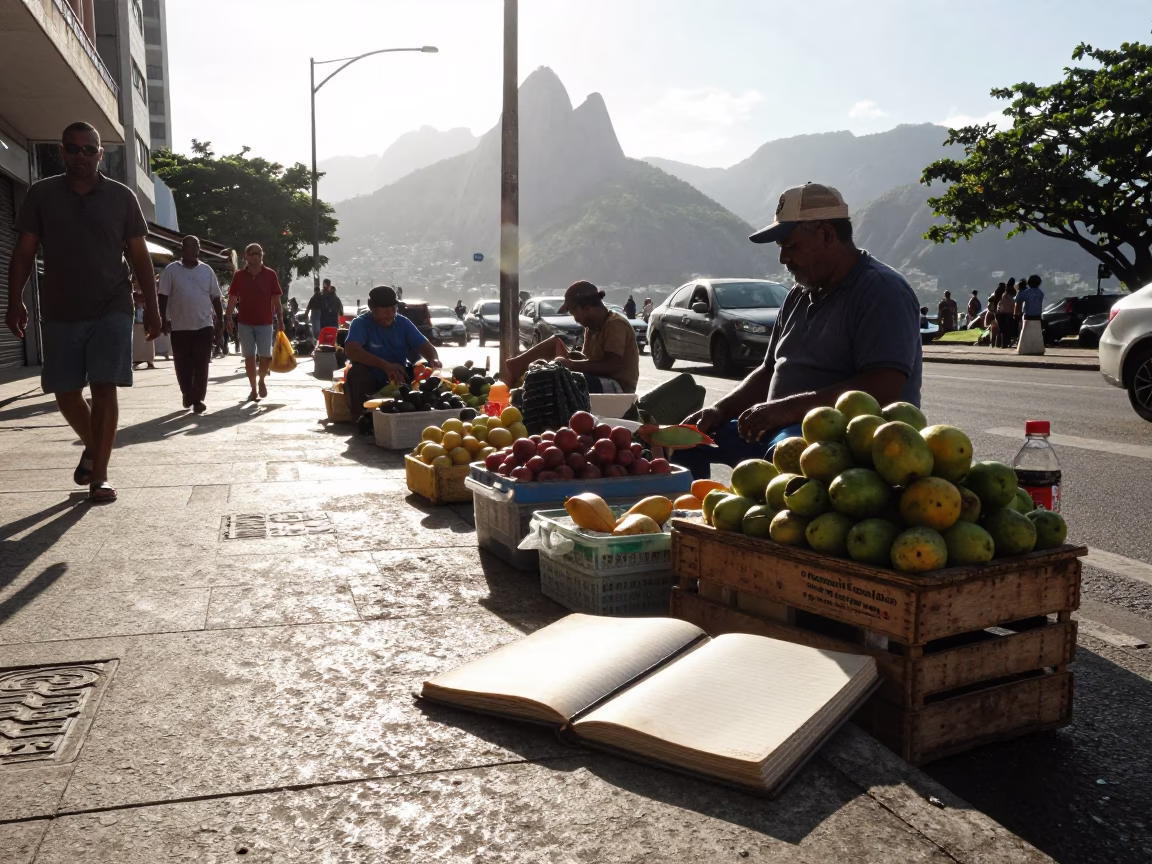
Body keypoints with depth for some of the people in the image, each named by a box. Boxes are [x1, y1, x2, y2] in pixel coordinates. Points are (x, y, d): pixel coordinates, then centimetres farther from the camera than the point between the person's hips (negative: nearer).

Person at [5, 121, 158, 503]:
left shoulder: (121, 197, 3)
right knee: (66, 394, 8)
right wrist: (15, 302, -6)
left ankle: (99, 477, -4)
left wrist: (151, 307, -1)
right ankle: (92, 447, 35)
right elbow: (23, 253, 4)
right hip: (59, 313, 2)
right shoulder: (41, 194, 4)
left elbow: (140, 256, 5)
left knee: (104, 389, -8)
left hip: (111, 310, -2)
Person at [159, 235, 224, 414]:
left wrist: (220, 321, 8)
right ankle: (187, 394, 27)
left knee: (201, 365, -3)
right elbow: (163, 297, 0)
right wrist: (164, 320, -6)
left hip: (204, 325, 0)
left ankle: (198, 399, 2)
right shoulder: (171, 270, 1)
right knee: (183, 365, 7)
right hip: (179, 326, 0)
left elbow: (215, 297, 10)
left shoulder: (207, 270, 7)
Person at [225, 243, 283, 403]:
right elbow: (232, 298, 4)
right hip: (245, 322, 1)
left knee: (266, 356, -5)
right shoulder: (239, 275, 3)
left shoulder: (270, 274, 1)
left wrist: (280, 319, 0)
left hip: (265, 322, -1)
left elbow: (275, 299, 3)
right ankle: (254, 389, 13)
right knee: (249, 357, 3)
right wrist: (228, 318, -5)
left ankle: (261, 380, 24)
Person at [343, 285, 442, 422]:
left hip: (399, 380, 3)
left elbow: (424, 345, -3)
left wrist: (434, 359, -30)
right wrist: (385, 365, -43)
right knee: (356, 372, -34)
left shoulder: (402, 323, 1)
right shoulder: (360, 323, -12)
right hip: (372, 381, -3)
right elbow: (351, 350, -30)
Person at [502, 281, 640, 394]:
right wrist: (571, 356, -6)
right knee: (555, 342, 4)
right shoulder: (592, 327, 13)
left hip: (617, 388, -10)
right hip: (599, 382, 10)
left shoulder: (615, 324, -17)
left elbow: (613, 365, -27)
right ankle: (516, 366, -7)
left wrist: (572, 364, -24)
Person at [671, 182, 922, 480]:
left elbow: (883, 389, -22)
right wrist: (719, 410, 5)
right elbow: (769, 372, 23)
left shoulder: (882, 290, -10)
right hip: (780, 431, 9)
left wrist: (786, 409, -25)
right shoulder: (799, 297, 17)